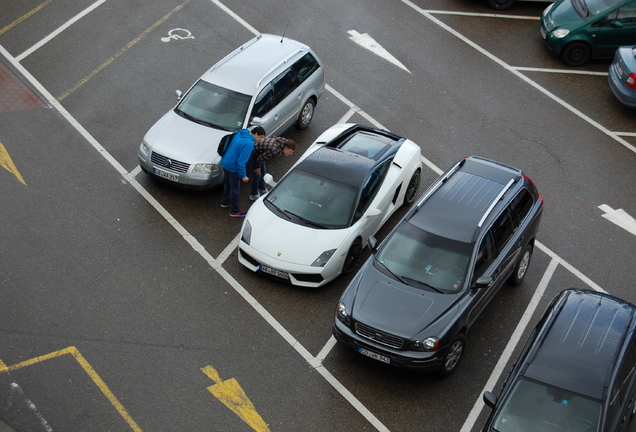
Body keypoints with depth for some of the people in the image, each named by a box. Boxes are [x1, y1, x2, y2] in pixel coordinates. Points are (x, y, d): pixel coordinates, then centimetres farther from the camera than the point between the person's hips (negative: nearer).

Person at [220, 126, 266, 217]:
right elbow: (241, 161, -27)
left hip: (225, 162, 9)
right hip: (233, 168, -9)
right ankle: (234, 211, 24)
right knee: (235, 189, 9)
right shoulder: (249, 144, -28)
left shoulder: (239, 134, -1)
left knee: (228, 183, 30)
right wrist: (243, 176, -17)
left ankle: (225, 202, 50)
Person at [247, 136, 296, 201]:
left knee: (263, 171, 22)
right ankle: (254, 195, 19)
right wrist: (258, 167, -10)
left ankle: (262, 189, 43)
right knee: (257, 175, 0)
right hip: (252, 155, -9)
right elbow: (261, 158, -30)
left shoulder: (282, 140, -13)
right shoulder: (275, 150, -39)